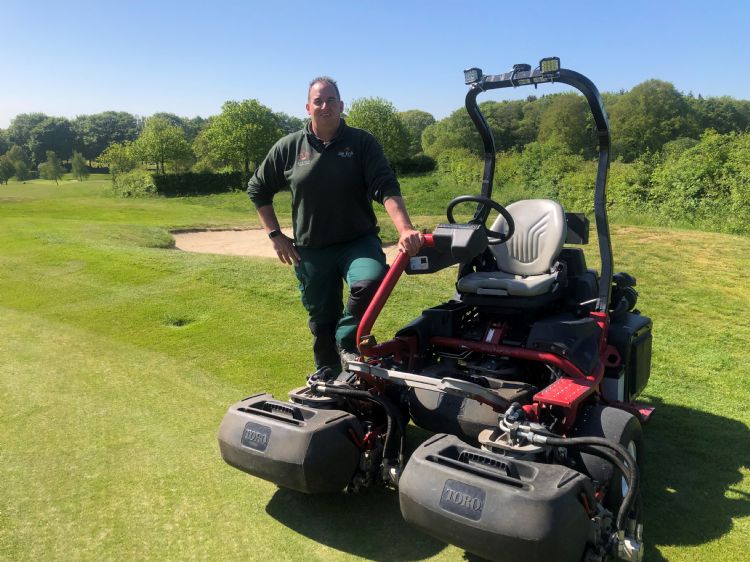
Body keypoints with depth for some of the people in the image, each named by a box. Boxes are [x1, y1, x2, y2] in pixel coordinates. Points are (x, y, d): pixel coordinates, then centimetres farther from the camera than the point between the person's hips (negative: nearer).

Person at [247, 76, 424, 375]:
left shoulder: (362, 143, -2)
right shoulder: (289, 147, 3)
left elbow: (386, 188, -14)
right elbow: (258, 189, 13)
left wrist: (405, 229, -32)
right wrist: (275, 235, 5)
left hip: (357, 241, -2)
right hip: (311, 250, 2)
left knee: (371, 280, -33)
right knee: (322, 321, 11)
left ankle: (348, 341, -7)